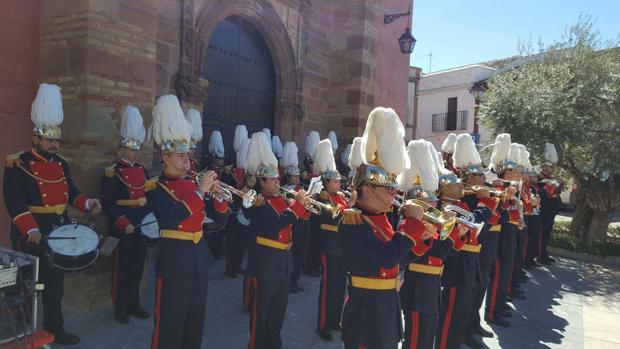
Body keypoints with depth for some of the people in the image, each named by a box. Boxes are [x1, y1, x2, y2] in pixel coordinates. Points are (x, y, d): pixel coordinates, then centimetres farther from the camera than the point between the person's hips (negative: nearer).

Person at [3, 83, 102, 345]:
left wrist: (87, 203, -3)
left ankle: (55, 329, 28)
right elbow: (15, 203, -20)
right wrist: (31, 231, -32)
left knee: (55, 286, 15)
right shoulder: (17, 166, -11)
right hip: (32, 238, -6)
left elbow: (70, 193, 17)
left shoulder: (61, 164, 10)